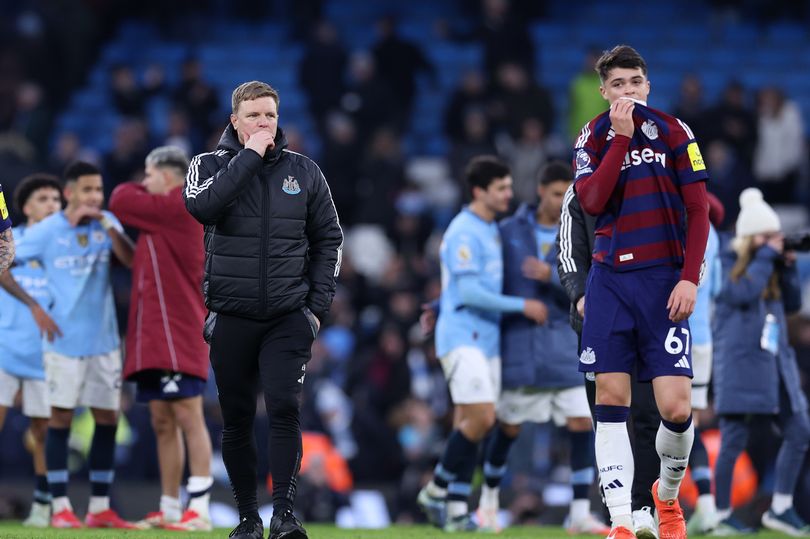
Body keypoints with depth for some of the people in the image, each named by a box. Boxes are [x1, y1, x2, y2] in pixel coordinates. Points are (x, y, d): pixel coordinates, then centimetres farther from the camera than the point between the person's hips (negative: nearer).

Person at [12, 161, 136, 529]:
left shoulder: (107, 224, 2)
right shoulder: (46, 231, -6)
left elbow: (132, 261, -12)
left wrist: (107, 225, -19)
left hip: (104, 340, 4)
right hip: (65, 342, -4)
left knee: (107, 419, 4)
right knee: (61, 417, -3)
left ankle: (100, 508, 11)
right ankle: (60, 507, 1)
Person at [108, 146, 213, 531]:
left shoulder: (178, 207, -9)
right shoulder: (165, 216, 20)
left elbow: (120, 202, -4)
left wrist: (139, 189, 14)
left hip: (177, 336, -10)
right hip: (155, 337, 10)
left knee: (188, 419, -11)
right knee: (163, 423, 10)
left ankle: (199, 510, -14)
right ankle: (169, 510, 13)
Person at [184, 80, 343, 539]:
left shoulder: (303, 170, 6)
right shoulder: (211, 165, 2)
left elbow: (329, 239, 11)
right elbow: (202, 207, -21)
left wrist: (318, 306, 3)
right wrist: (249, 156, -17)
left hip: (288, 317, 0)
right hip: (231, 318, 0)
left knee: (285, 408, -16)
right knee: (237, 420, 6)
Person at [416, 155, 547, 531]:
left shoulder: (492, 230, 16)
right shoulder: (464, 233, -13)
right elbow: (469, 292, -19)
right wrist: (522, 306, -16)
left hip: (486, 340, 9)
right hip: (462, 337, -9)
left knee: (470, 424, 5)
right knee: (481, 417, -16)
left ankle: (455, 509, 6)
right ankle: (437, 490, -2)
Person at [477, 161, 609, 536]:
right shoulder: (509, 231, 1)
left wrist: (551, 277, -23)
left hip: (564, 346, 1)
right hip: (518, 343, -1)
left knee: (582, 423, -9)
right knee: (509, 427, 5)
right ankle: (489, 498, 29)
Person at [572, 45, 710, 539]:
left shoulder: (673, 131, 1)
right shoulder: (593, 138, 6)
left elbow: (699, 210, 1)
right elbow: (592, 202, -10)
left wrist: (690, 278, -8)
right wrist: (621, 136, -14)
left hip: (663, 280, -2)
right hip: (610, 278, 2)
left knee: (676, 408, -9)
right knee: (611, 402, -5)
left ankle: (669, 496, 18)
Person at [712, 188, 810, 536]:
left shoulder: (768, 267, 14)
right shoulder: (727, 265, -4)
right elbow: (743, 293, -22)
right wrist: (766, 256, -13)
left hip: (776, 364, 7)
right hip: (740, 367, -7)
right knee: (733, 443, -5)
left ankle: (781, 509, 9)